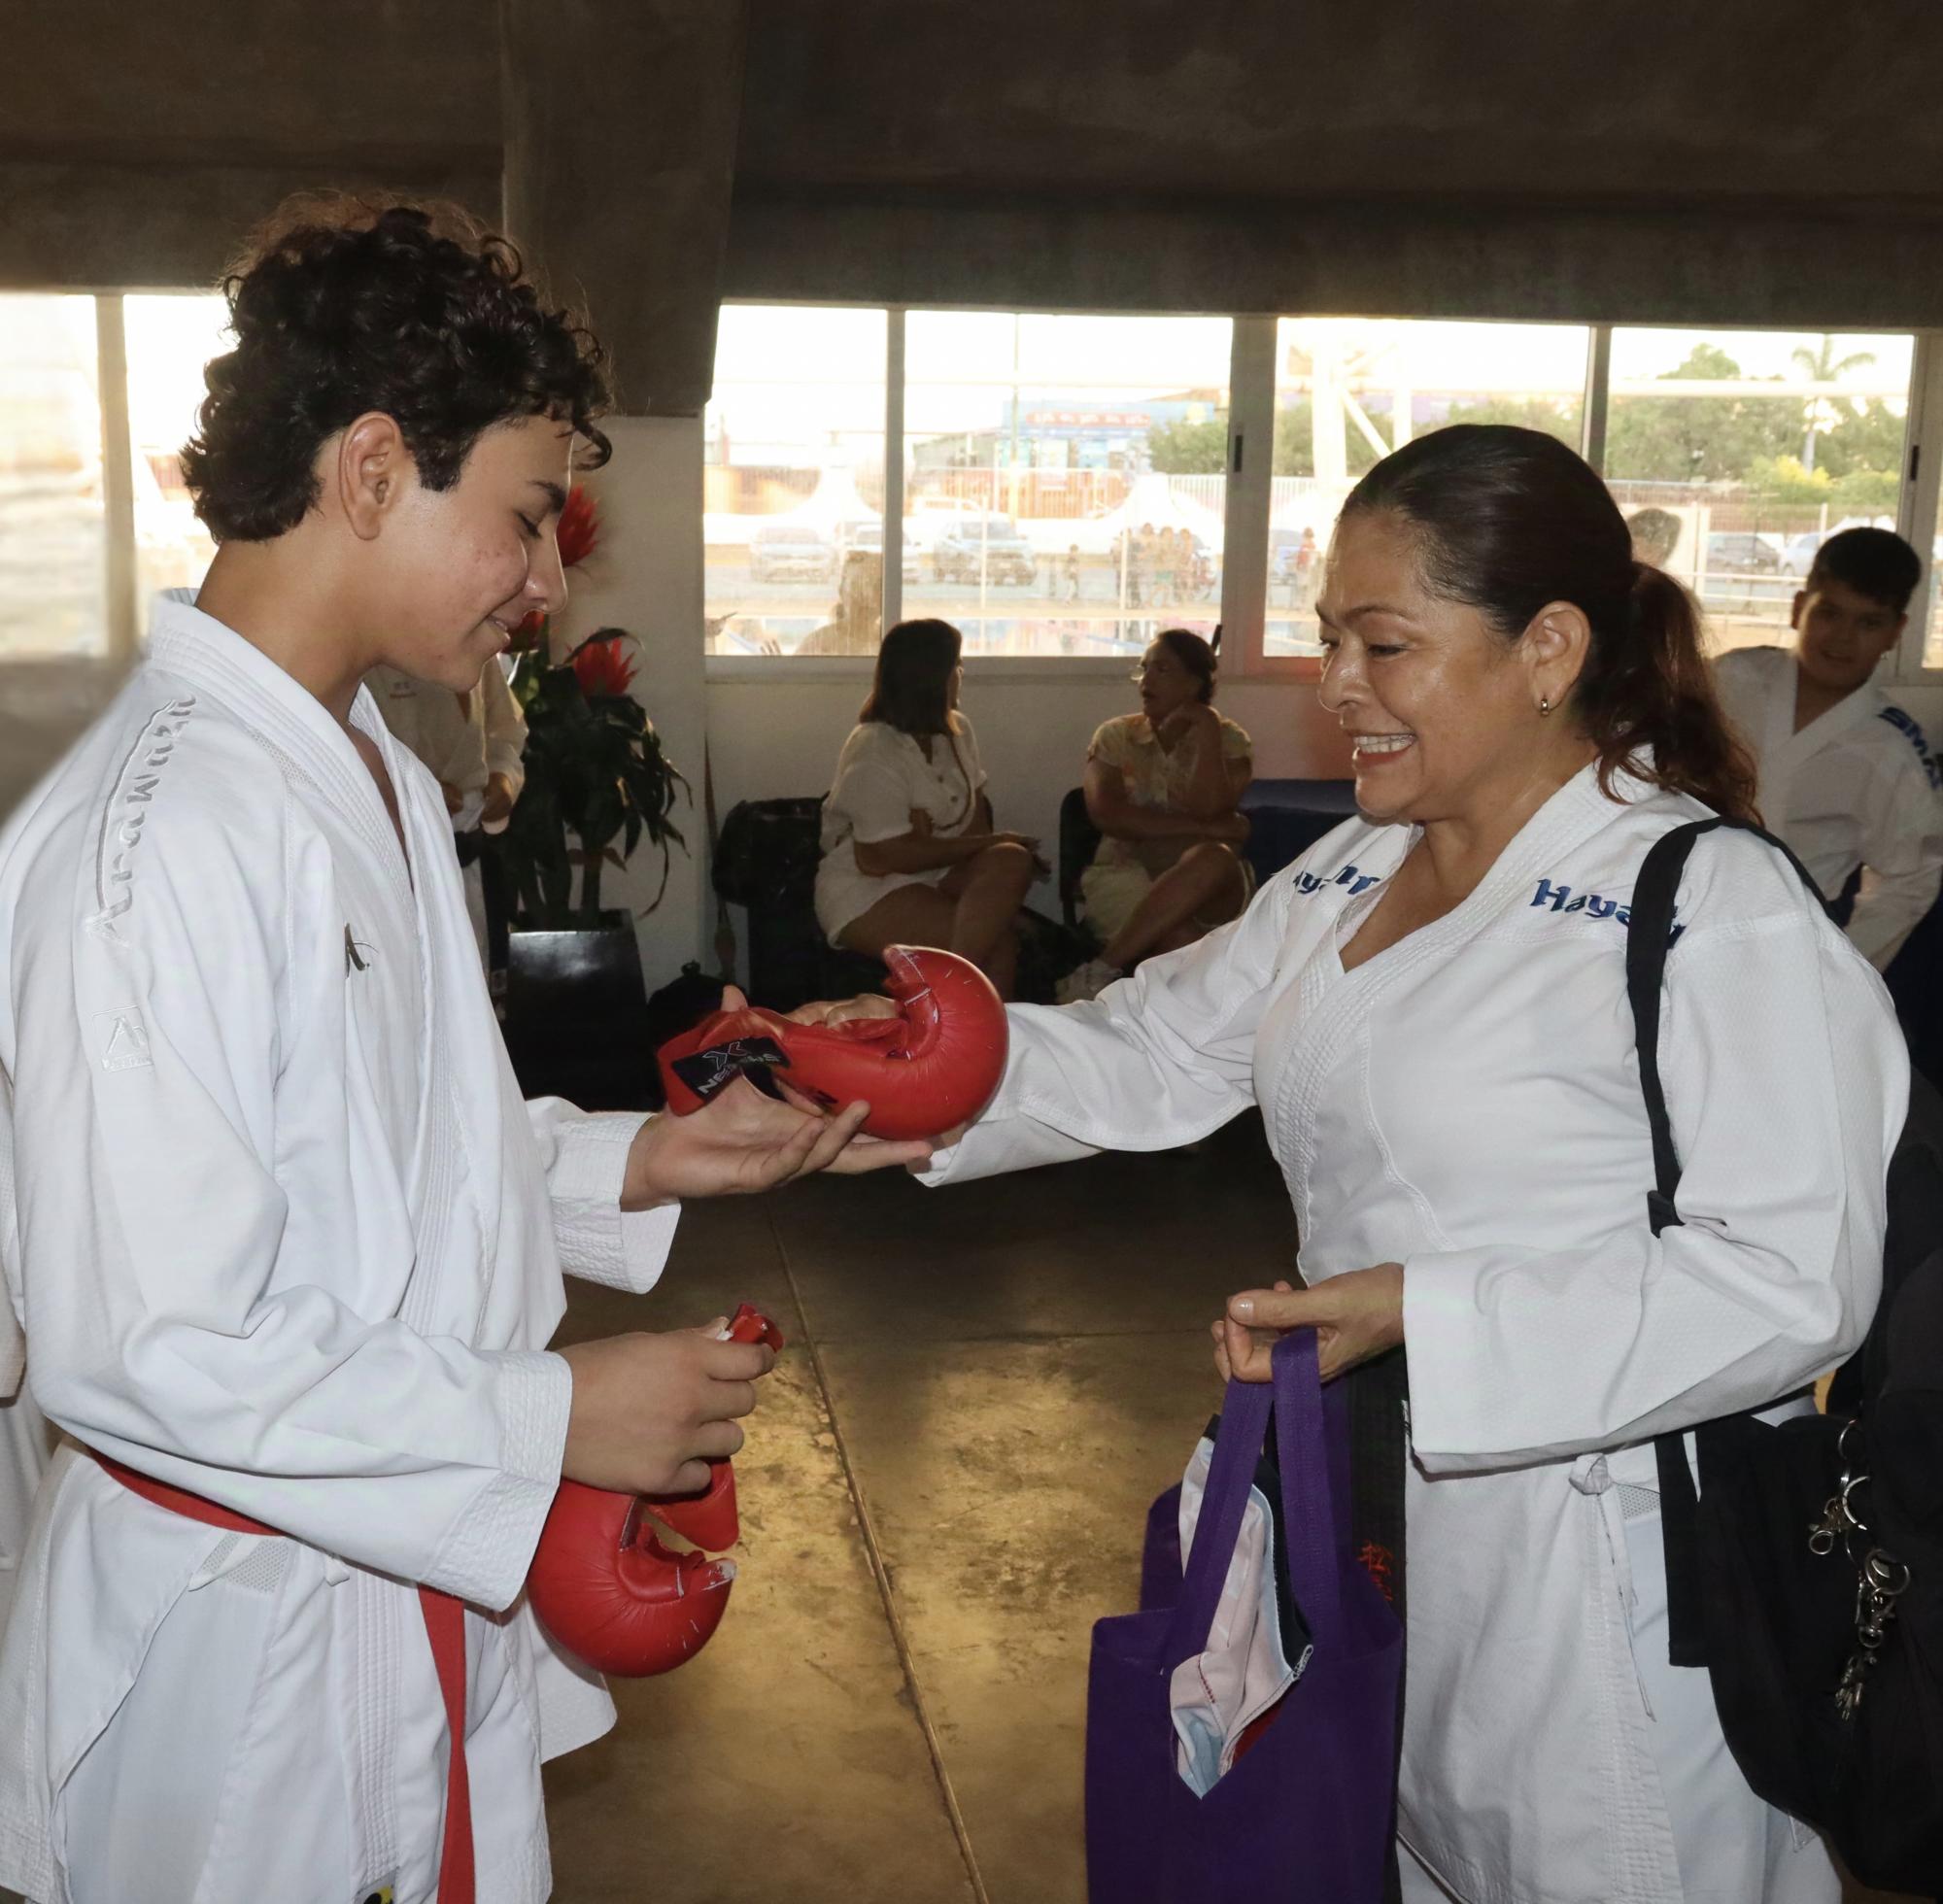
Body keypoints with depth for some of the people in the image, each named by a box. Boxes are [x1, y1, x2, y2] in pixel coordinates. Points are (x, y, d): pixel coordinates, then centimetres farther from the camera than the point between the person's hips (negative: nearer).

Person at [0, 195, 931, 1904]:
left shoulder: (382, 780, 8)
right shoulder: (149, 837, -25)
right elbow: (140, 1347, -27)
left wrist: (637, 1162, 1)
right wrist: (552, 1417, -21)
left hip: (434, 1578, 9)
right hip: (243, 1633, -8)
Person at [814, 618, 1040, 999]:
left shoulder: (957, 731, 7)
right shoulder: (874, 754, -18)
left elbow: (977, 808, 5)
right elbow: (884, 857, -20)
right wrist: (989, 843, -14)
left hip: (936, 873, 7)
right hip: (866, 895, -7)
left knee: (1012, 863, -24)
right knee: (996, 937, -27)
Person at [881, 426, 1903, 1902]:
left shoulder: (1719, 912, -19)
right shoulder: (1346, 882, 7)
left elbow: (1792, 1281, -24)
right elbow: (1152, 1055, 8)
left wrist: (1426, 1316, -30)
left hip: (1596, 1584, -7)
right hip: (1359, 1520, 8)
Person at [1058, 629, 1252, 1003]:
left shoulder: (1228, 741, 9)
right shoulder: (1116, 735, 10)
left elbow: (1210, 810, -10)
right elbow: (1105, 813, -6)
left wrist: (1206, 730, -8)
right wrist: (1199, 829, -12)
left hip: (1209, 889, 1)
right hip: (1125, 874, -1)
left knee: (1213, 859, -38)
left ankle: (1099, 973, -35)